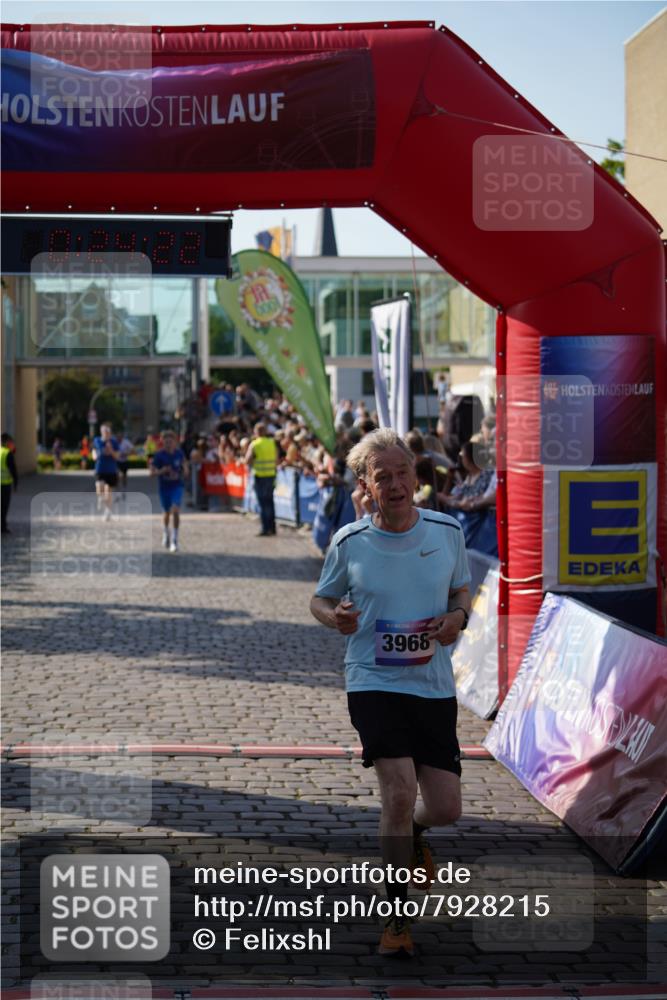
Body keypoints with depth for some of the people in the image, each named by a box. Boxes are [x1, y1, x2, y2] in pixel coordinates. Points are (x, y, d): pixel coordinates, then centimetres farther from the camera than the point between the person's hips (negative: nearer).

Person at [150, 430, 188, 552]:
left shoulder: (179, 453, -4)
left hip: (178, 485, 0)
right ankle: (165, 534, 44)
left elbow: (184, 464, 17)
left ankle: (174, 539, -11)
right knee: (166, 513, 14)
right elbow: (152, 472, -8)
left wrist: (184, 471, -4)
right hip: (164, 487, 1)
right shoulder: (159, 455, -9)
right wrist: (162, 471, -26)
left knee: (176, 511, -18)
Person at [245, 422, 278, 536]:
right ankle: (272, 527, 17)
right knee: (270, 502, 14)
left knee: (263, 503, -1)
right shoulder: (272, 443, 3)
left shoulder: (254, 445, -9)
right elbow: (277, 460, 6)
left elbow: (248, 461, -10)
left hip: (260, 476, -4)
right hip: (271, 475, 4)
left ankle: (265, 528, -3)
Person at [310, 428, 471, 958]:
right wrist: (334, 615, -13)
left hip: (434, 685, 3)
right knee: (400, 792, -17)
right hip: (373, 682, -3)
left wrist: (456, 617, -7)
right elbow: (321, 599, 10)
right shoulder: (349, 542, -4)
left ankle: (410, 835, 43)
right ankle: (398, 918, 2)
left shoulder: (448, 531, 1)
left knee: (445, 808, 2)